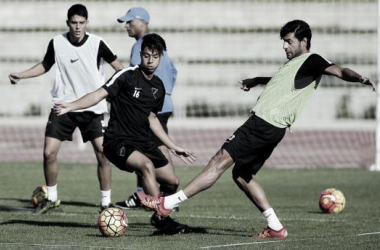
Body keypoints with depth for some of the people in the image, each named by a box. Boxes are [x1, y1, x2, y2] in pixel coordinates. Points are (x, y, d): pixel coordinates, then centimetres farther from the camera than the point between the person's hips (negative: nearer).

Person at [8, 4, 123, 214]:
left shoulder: (97, 44, -10)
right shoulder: (57, 43, -4)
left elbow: (118, 67, -1)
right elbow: (45, 65, 14)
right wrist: (20, 75, 3)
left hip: (92, 108, -2)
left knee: (103, 153, -11)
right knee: (49, 152, -4)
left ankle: (106, 202, 3)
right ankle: (51, 198, 17)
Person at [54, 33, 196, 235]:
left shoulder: (158, 87, 10)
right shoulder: (127, 76, -12)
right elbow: (99, 94, -21)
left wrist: (173, 147, 24)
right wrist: (72, 106, -37)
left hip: (143, 142, 8)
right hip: (118, 141, -8)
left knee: (171, 181, 6)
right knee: (147, 165, -33)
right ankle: (164, 222, -30)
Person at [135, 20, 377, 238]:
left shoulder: (311, 61, -4)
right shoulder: (295, 62, 24)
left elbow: (338, 70, -21)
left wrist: (360, 78, -40)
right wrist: (256, 81, 59)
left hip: (265, 124, -10)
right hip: (269, 126, 10)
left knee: (221, 160, -11)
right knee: (241, 174, 14)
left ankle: (167, 203, -12)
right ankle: (276, 227, 11)